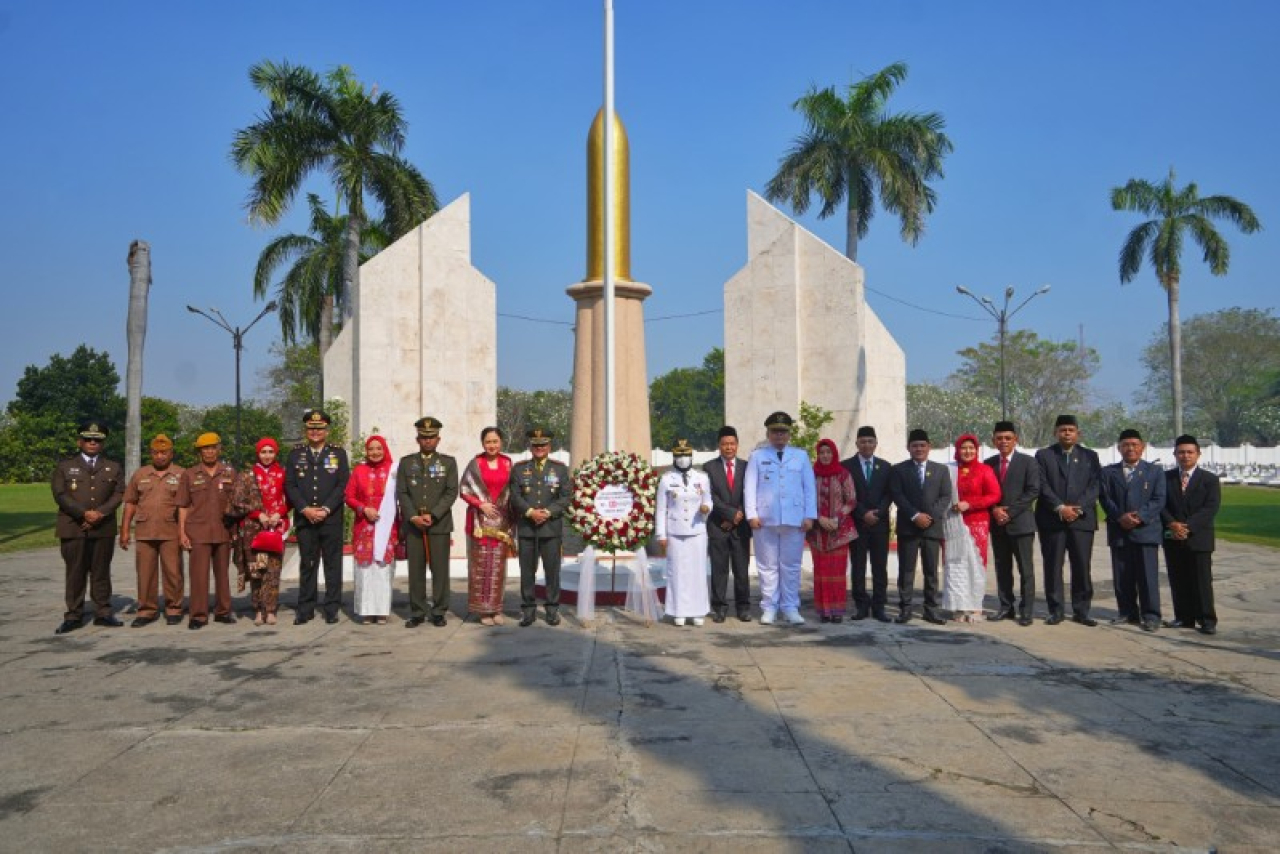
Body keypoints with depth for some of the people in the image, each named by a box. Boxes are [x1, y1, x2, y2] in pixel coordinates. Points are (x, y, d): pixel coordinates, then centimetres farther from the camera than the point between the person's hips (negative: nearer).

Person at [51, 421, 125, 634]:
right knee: (75, 573, 1)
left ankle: (103, 613, 10)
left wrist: (100, 513, -13)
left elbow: (119, 494, 2)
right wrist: (84, 514, -14)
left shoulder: (113, 468, 13)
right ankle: (74, 616, 6)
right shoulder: (64, 467, 9)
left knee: (101, 572, 5)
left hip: (104, 529, 1)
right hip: (73, 528, -1)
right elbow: (60, 495, -3)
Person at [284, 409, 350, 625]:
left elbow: (343, 485, 0)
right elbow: (290, 485, 4)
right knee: (307, 564, 5)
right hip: (304, 519, 1)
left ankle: (332, 609, 8)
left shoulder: (338, 453, 7)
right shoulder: (296, 454, 10)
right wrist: (305, 509, -9)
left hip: (331, 519, -1)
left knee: (333, 564, 2)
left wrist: (325, 509, -10)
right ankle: (305, 610, 11)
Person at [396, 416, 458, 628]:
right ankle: (417, 612, 9)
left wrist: (432, 515, -11)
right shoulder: (406, 462, 11)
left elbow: (451, 492, -1)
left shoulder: (449, 462, 7)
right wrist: (413, 517, -9)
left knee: (440, 569, 0)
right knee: (415, 570, 2)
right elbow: (401, 493, 5)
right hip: (412, 524, 1)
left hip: (440, 524, -1)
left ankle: (439, 612, 8)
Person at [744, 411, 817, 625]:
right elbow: (750, 487, 4)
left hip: (794, 519, 1)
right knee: (768, 566, 2)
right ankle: (769, 608, 8)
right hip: (765, 519, -1)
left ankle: (790, 608, 10)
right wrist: (752, 515, -6)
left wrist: (810, 516, 0)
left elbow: (809, 487, 9)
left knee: (791, 566, 4)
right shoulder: (757, 456, 9)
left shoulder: (801, 456, 13)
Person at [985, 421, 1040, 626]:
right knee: (1002, 568, 8)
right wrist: (994, 510, -7)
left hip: (1020, 522, -4)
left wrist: (1010, 511, -14)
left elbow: (1033, 491, -8)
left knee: (1026, 569, -2)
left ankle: (1026, 611, 2)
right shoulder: (989, 463, 11)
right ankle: (1006, 607, 15)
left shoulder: (1027, 462, 0)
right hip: (997, 524, 4)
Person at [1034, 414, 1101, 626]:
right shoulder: (1043, 455, 8)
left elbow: (1094, 486, 3)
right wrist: (1060, 508, -13)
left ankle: (1081, 611, 9)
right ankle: (1056, 610, 8)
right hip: (1052, 520, -1)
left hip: (1082, 519, 1)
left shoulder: (1090, 456, 13)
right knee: (1052, 567, 1)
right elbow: (1043, 486, -2)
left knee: (1082, 567, 0)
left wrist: (1077, 508, -11)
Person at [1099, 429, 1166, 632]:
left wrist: (1139, 516, -15)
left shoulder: (1155, 471, 9)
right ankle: (1127, 612, 16)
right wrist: (1120, 517, -14)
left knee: (1147, 575, -5)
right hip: (1119, 531, 2)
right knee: (1122, 576, 5)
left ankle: (1151, 615, 1)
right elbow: (1105, 498, 3)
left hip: (1146, 530, -2)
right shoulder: (1108, 472, 13)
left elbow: (1158, 500, -1)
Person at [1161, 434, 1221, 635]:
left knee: (1202, 580, -2)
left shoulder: (1210, 479, 2)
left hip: (1199, 538, -3)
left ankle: (1207, 620, 4)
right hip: (1172, 538, 3)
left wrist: (1188, 527, -17)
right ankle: (1183, 617, 13)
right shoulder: (1166, 477, 10)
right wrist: (1171, 524, -13)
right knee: (1178, 580, 6)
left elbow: (1211, 507, -8)